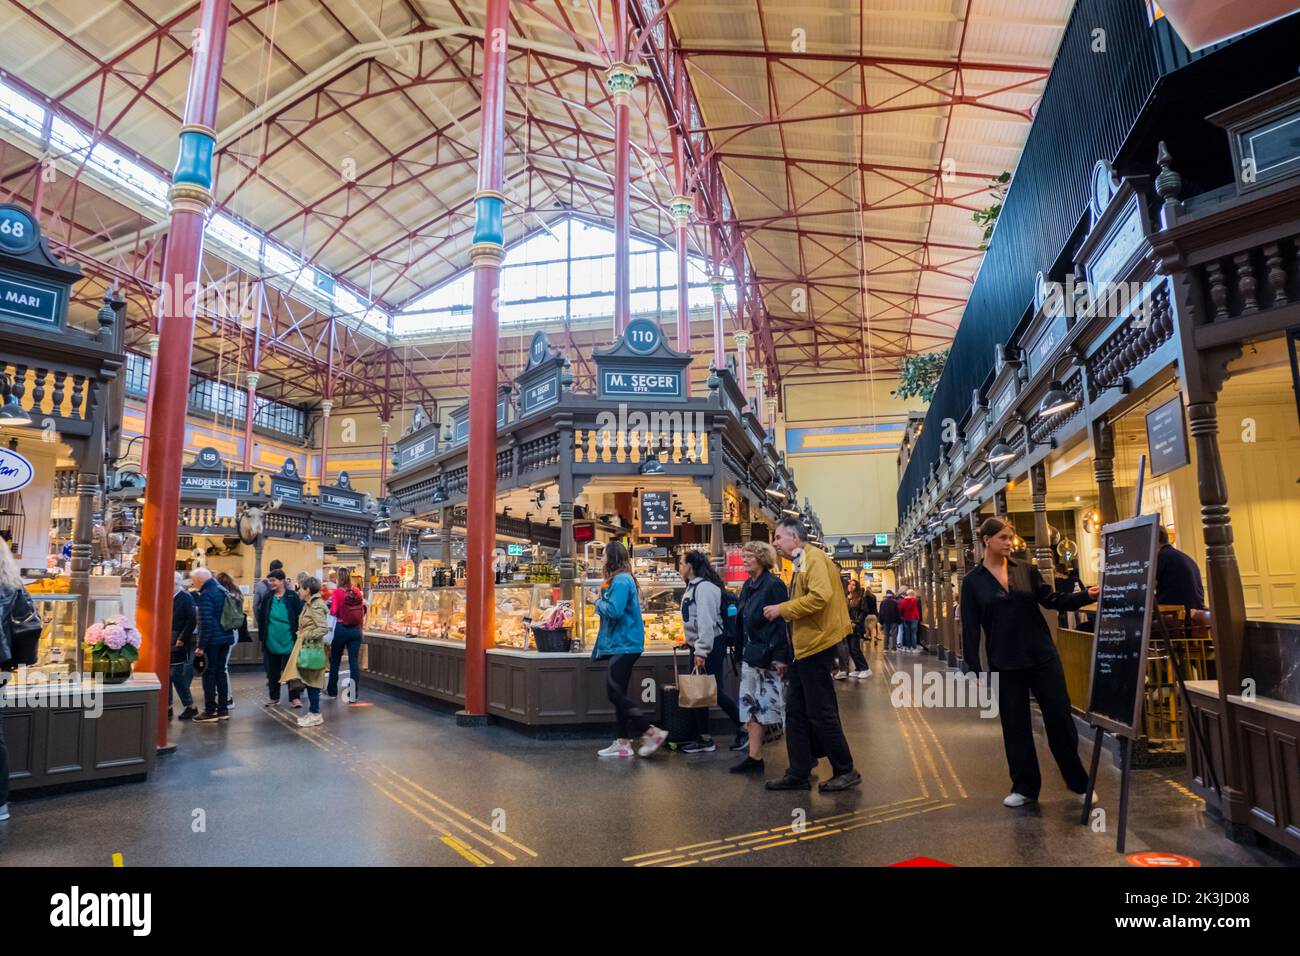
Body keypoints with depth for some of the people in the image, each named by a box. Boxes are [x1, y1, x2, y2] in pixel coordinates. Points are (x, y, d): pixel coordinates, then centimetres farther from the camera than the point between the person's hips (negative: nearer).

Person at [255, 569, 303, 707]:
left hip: (289, 641, -3)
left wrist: (298, 636, -8)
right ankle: (273, 697, 26)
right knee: (273, 670, 13)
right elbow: (261, 619, 8)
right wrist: (262, 636, 3)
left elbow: (300, 617, -5)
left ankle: (295, 697, 10)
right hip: (271, 641, 4)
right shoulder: (267, 598, 3)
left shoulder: (292, 597, -7)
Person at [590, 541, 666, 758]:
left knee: (615, 693, -8)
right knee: (617, 694, 12)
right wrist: (601, 600, 6)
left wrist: (598, 601, -8)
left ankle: (652, 732, -5)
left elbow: (614, 611, -24)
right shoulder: (622, 580, 16)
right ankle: (623, 742, 17)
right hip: (621, 644, 10)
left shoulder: (621, 581, -16)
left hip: (624, 645, -10)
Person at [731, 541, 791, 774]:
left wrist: (780, 657, -21)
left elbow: (782, 622, -17)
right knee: (752, 706, 8)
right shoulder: (747, 586, 12)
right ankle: (754, 757, 14)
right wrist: (741, 650, 12)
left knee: (776, 706, -1)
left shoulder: (774, 585, -13)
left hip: (769, 657, -8)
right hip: (750, 655, 8)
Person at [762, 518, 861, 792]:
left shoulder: (814, 558, -12)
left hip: (816, 646, -10)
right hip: (804, 646, 10)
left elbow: (820, 596, -25)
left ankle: (846, 771, 13)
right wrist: (783, 611, 6)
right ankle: (799, 774, 18)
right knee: (796, 711, 11)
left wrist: (782, 609, -19)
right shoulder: (801, 563, 17)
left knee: (820, 712, -1)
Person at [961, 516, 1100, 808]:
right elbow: (970, 629, -2)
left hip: (1043, 657, 1)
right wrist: (974, 670, -5)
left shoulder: (1027, 569, 4)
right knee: (1015, 726, 8)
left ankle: (1079, 781, 24)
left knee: (1060, 718, 6)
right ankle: (1025, 787, 22)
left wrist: (1087, 595, -15)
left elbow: (1053, 600, 2)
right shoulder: (972, 582, -2)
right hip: (1005, 664, -1)